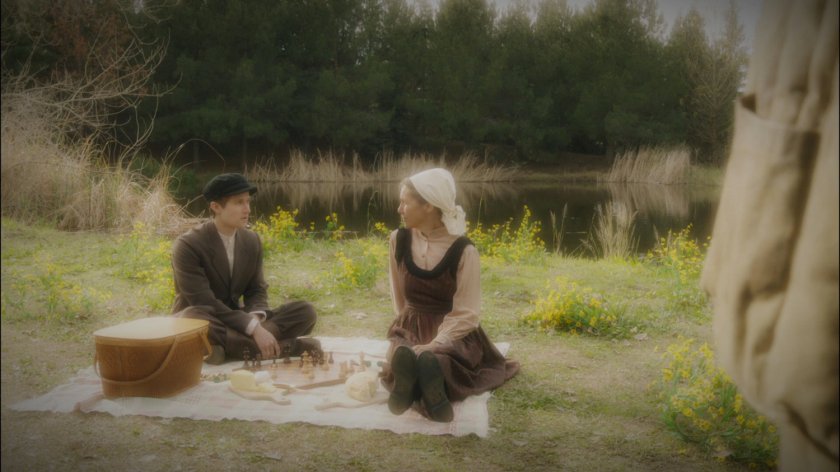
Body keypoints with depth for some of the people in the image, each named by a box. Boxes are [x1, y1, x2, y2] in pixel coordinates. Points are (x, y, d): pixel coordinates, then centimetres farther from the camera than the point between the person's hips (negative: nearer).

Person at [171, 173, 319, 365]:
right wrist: (253, 328, -32)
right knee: (192, 318, -42)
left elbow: (257, 291, 4)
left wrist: (255, 319, -20)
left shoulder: (252, 241, 2)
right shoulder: (188, 245, -17)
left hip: (235, 319, 5)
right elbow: (204, 303, -24)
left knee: (305, 312, -11)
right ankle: (281, 345, -34)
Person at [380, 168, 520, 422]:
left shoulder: (463, 251, -17)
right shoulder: (399, 240, -4)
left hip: (453, 333, -3)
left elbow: (466, 314, -15)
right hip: (411, 328, 3)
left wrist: (433, 345, -23)